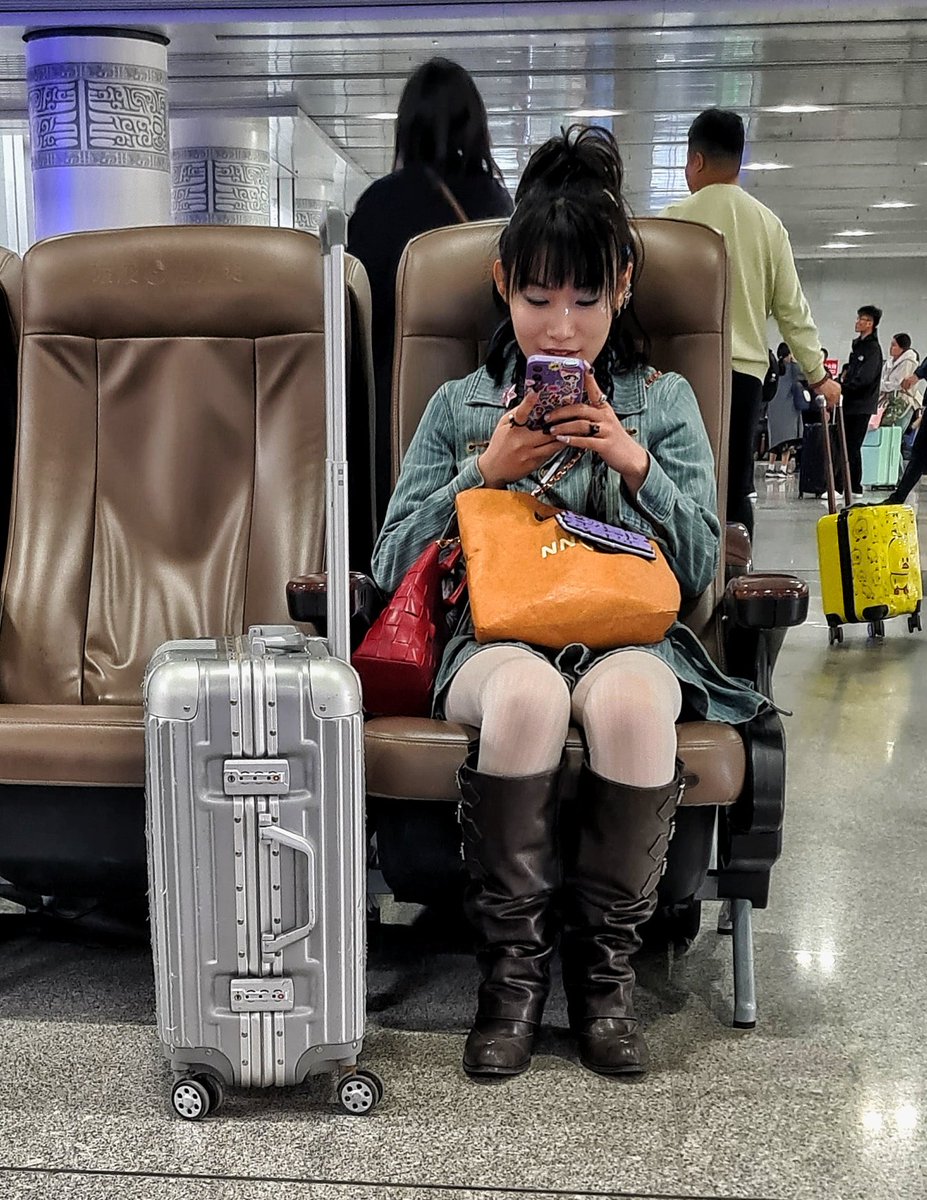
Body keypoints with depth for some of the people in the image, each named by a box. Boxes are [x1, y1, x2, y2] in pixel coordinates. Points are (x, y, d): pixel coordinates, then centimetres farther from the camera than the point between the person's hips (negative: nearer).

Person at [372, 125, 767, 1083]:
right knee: (527, 693, -38)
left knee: (631, 699, -38)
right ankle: (514, 959, -17)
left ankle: (605, 960, -15)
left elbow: (700, 567, 9)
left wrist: (635, 465, -6)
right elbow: (391, 565, 9)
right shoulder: (459, 407, 15)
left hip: (628, 633, 0)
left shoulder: (663, 402, 15)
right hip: (496, 635, 0)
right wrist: (486, 471, -3)